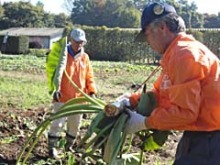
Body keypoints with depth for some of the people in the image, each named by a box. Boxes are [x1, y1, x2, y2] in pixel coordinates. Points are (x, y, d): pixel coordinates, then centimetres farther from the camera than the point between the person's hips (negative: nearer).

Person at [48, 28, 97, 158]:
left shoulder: (85, 57, 9)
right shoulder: (63, 55, -5)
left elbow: (89, 77, 10)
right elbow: (56, 73, -10)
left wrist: (92, 91, -2)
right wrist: (56, 89, -21)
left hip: (79, 98, 5)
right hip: (63, 98, -5)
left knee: (75, 125, 13)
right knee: (58, 123, -6)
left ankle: (69, 146, 30)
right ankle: (52, 148, 6)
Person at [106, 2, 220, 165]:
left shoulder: (184, 55, -22)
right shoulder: (177, 53, 12)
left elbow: (185, 112, -25)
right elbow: (160, 93, 15)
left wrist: (144, 122, -17)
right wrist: (130, 101, 1)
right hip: (199, 136, 10)